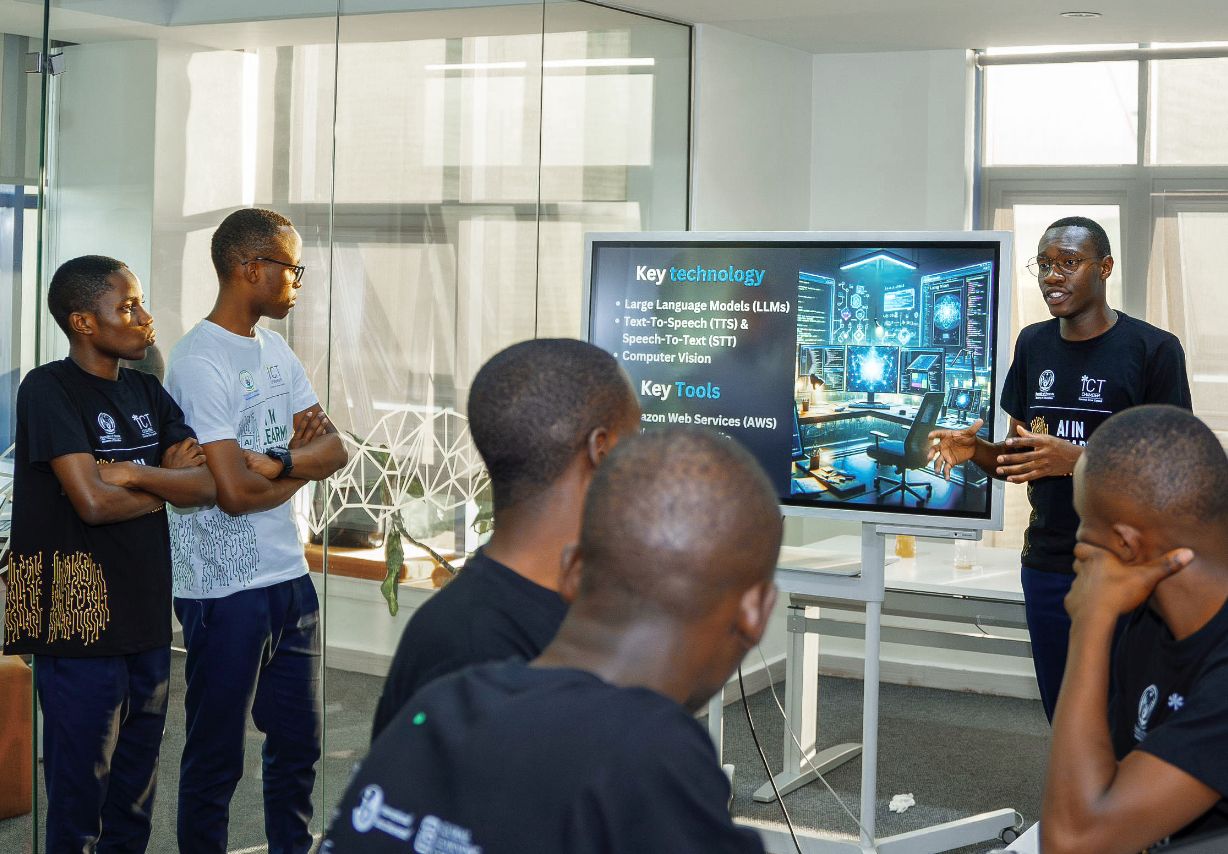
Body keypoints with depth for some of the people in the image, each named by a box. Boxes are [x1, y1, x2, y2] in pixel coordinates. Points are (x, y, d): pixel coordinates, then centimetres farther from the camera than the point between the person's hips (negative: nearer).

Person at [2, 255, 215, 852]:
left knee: (135, 802, 15)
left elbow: (206, 485, 0)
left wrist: (134, 473, -15)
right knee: (79, 805, 2)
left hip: (147, 621, 7)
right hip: (81, 625, -7)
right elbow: (94, 501, -21)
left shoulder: (147, 392, 11)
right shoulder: (48, 389, -10)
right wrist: (167, 482, -4)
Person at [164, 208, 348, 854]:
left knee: (297, 743, 17)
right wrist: (303, 464, -3)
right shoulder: (199, 362, -16)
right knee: (215, 759, 4)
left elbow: (334, 450, 7)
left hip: (291, 580, 8)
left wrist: (277, 461, -14)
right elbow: (235, 492, -22)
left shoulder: (275, 351, 11)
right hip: (227, 590, -8)